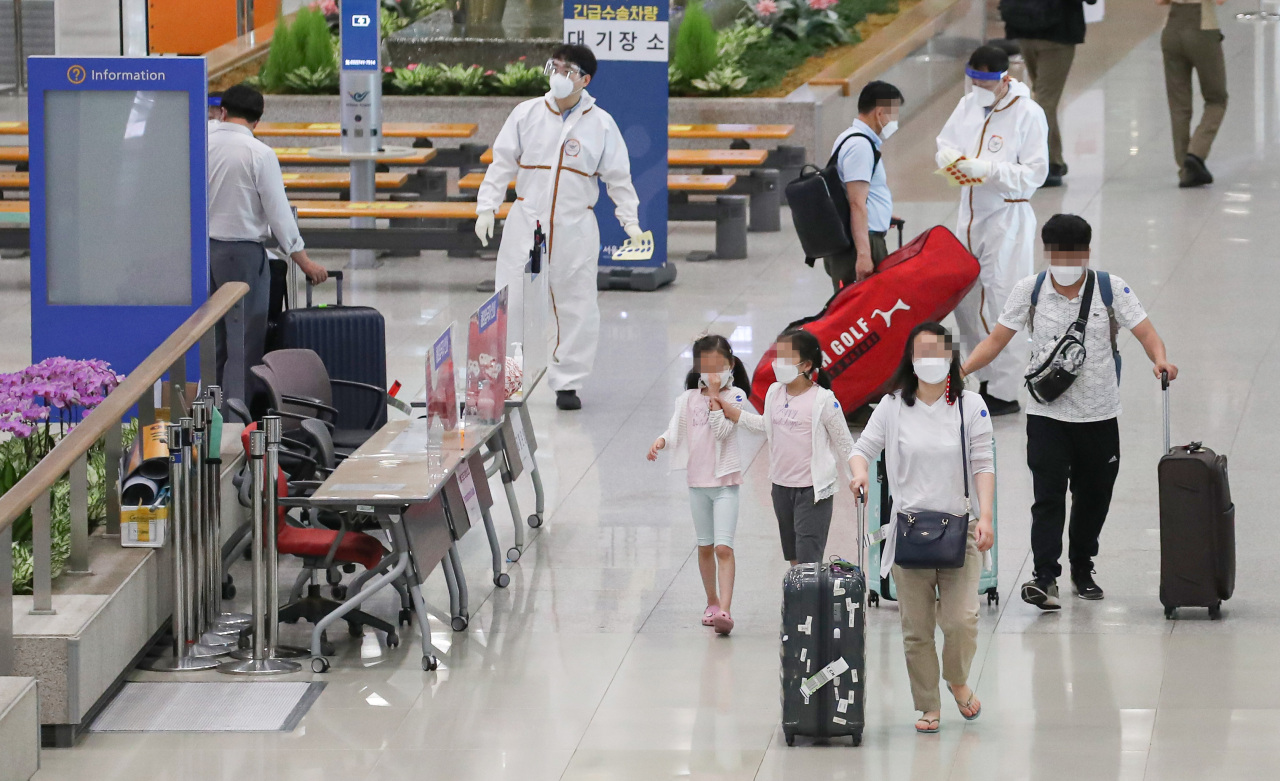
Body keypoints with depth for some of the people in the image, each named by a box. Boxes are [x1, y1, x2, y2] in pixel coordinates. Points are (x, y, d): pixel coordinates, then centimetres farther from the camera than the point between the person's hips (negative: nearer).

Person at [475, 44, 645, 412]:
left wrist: (630, 221, -2)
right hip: (526, 224, 0)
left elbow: (618, 177, 5)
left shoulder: (600, 124, 0)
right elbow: (502, 162, 5)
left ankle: (567, 383, 13)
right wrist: (486, 208, -1)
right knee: (510, 303, 0)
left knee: (576, 306, 2)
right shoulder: (527, 114, 2)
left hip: (574, 227, 0)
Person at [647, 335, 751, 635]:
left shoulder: (734, 396, -6)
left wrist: (715, 398, -17)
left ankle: (724, 610, -21)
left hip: (725, 481, -5)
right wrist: (661, 441, -22)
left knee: (723, 547, -13)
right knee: (705, 547, 14)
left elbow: (723, 430, -17)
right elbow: (676, 430, -1)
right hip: (698, 480, 5)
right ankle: (712, 602, 29)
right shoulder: (689, 398, 6)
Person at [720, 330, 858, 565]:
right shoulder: (775, 392, 4)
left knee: (808, 561, -11)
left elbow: (845, 444, -7)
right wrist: (732, 413, 17)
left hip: (812, 490, -7)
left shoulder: (823, 400, -14)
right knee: (794, 559, 15)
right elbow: (766, 425, 22)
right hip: (782, 485, 7)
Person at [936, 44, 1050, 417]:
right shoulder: (969, 105, 7)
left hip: (1008, 218, -7)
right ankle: (987, 380, 22)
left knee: (1000, 304, -7)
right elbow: (945, 141, 19)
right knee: (964, 299, 10)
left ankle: (1005, 394, -2)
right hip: (970, 215, 7)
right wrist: (949, 155, -5)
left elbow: (1035, 173, -15)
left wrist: (990, 169, -27)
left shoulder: (1028, 114, -12)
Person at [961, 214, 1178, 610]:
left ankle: (1082, 568, 32)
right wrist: (963, 369, -15)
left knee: (1093, 495, 13)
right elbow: (997, 338, 0)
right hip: (1047, 413, -1)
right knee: (1048, 495, -12)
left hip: (1099, 413, 1)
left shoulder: (1112, 288, -3)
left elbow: (1144, 330, -9)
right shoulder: (1030, 290, -1)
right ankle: (1044, 578, -17)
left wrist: (1160, 358, -31)